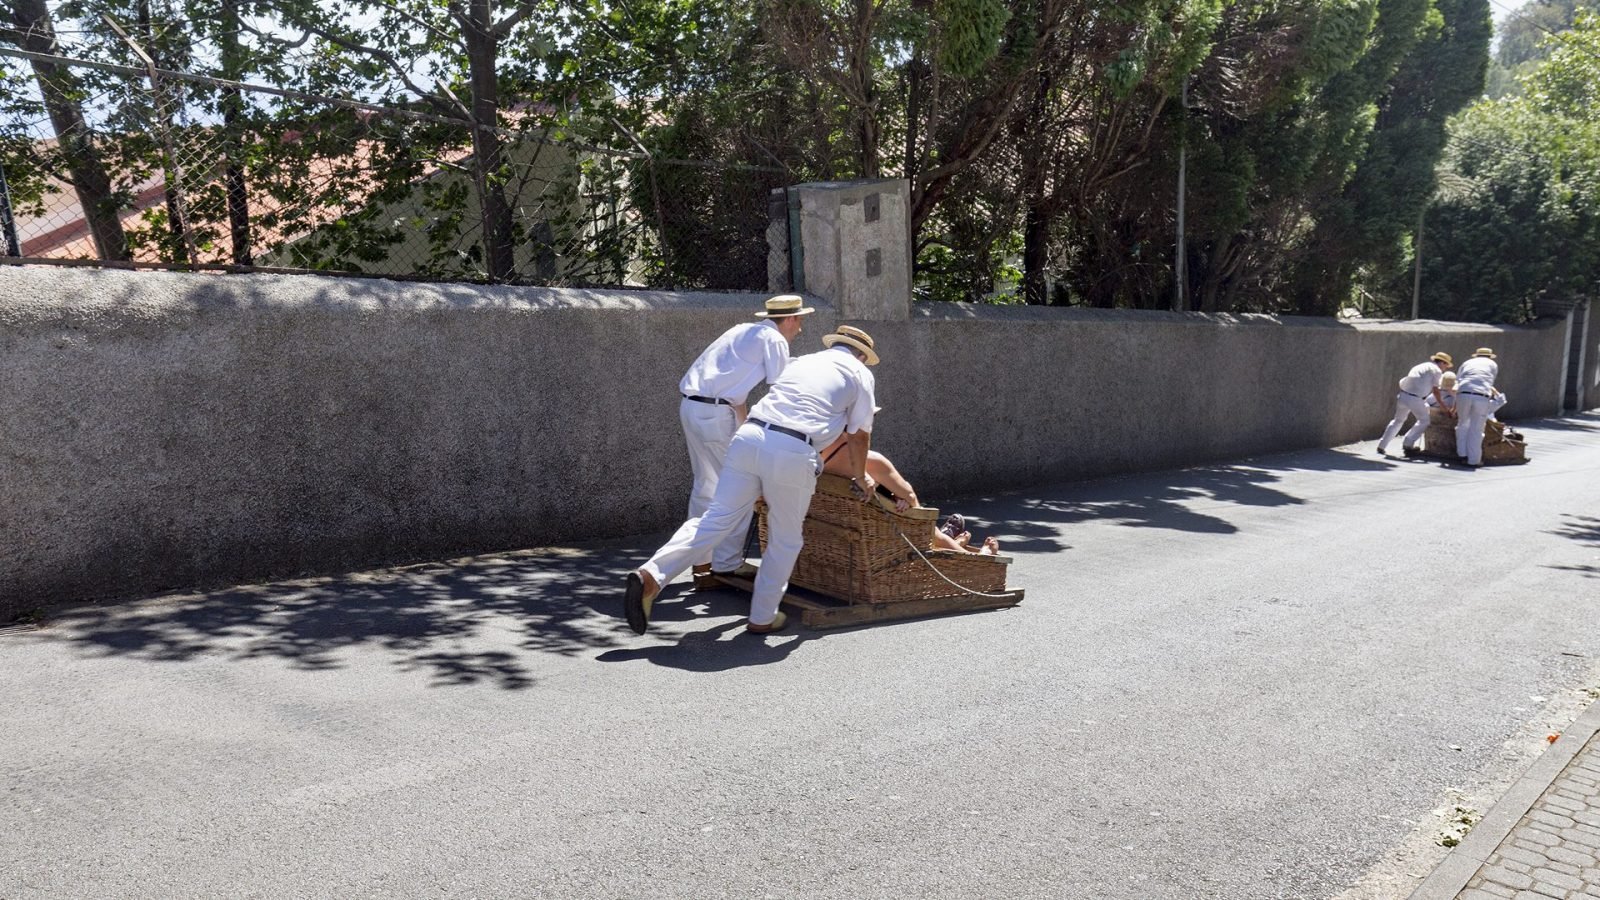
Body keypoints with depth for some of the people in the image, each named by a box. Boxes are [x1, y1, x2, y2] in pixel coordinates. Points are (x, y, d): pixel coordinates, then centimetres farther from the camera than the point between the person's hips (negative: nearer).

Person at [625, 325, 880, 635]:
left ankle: (650, 575, -11)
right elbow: (859, 436, 20)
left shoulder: (799, 362, 33)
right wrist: (860, 476, 38)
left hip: (748, 436, 4)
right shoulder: (861, 374, 19)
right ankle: (762, 618, 21)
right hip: (793, 453, -4)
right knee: (785, 540, 13)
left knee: (716, 520, 3)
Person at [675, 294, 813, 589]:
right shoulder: (774, 340, -2)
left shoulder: (743, 331, 23)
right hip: (716, 413, -9)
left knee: (705, 484, 15)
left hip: (690, 406, 9)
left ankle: (701, 563, 22)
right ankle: (727, 562, 6)